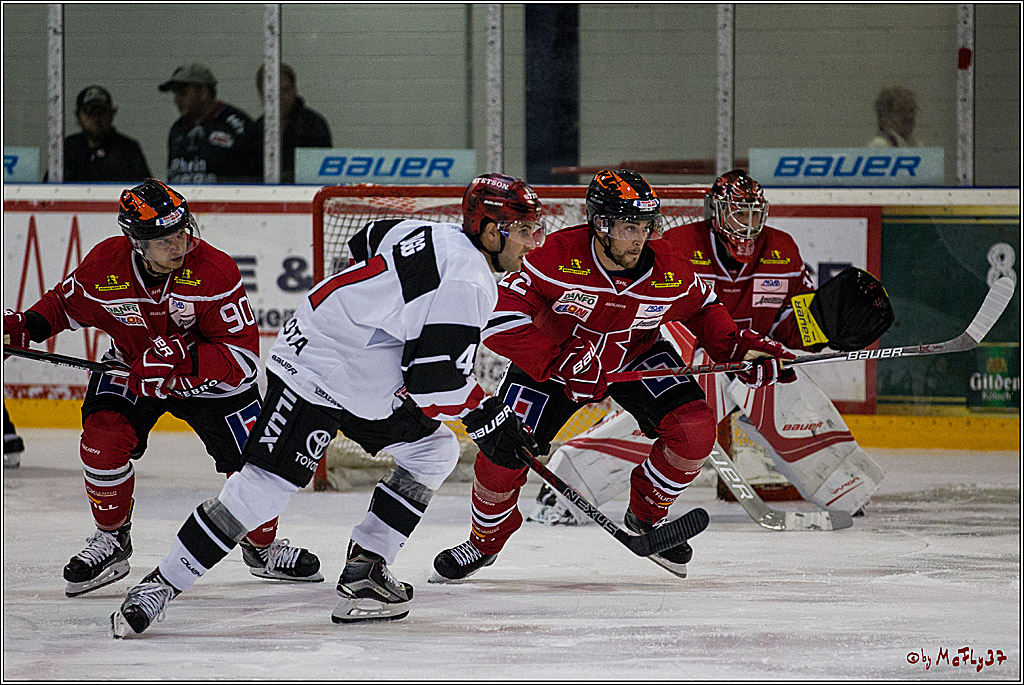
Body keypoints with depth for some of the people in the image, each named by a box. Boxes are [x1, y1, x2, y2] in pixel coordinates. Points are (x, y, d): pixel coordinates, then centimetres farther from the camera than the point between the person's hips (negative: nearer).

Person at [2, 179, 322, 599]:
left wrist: (181, 361, -43)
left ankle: (262, 548, 24)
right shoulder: (103, 268, -23)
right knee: (103, 439, -22)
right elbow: (65, 304, 1)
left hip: (209, 376, -1)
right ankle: (111, 541, 3)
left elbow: (243, 355, -31)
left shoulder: (215, 271, -31)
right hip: (129, 367, 1)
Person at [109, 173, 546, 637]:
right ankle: (159, 586, -11)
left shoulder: (432, 235, 7)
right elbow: (438, 380, -22)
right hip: (313, 376, -11)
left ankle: (364, 569, 10)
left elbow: (367, 242, 24)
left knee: (434, 451, 10)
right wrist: (487, 420, -10)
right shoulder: (467, 282, -21)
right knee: (263, 487, -16)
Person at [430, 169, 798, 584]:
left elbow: (702, 308, 3)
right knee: (504, 450, -15)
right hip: (552, 360, -2)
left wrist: (736, 345, -14)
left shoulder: (670, 274, -21)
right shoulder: (558, 258, -33)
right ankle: (486, 537, 16)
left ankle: (647, 514, 8)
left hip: (636, 355, 2)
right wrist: (561, 364, -36)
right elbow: (499, 320, -33)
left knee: (694, 429, -19)